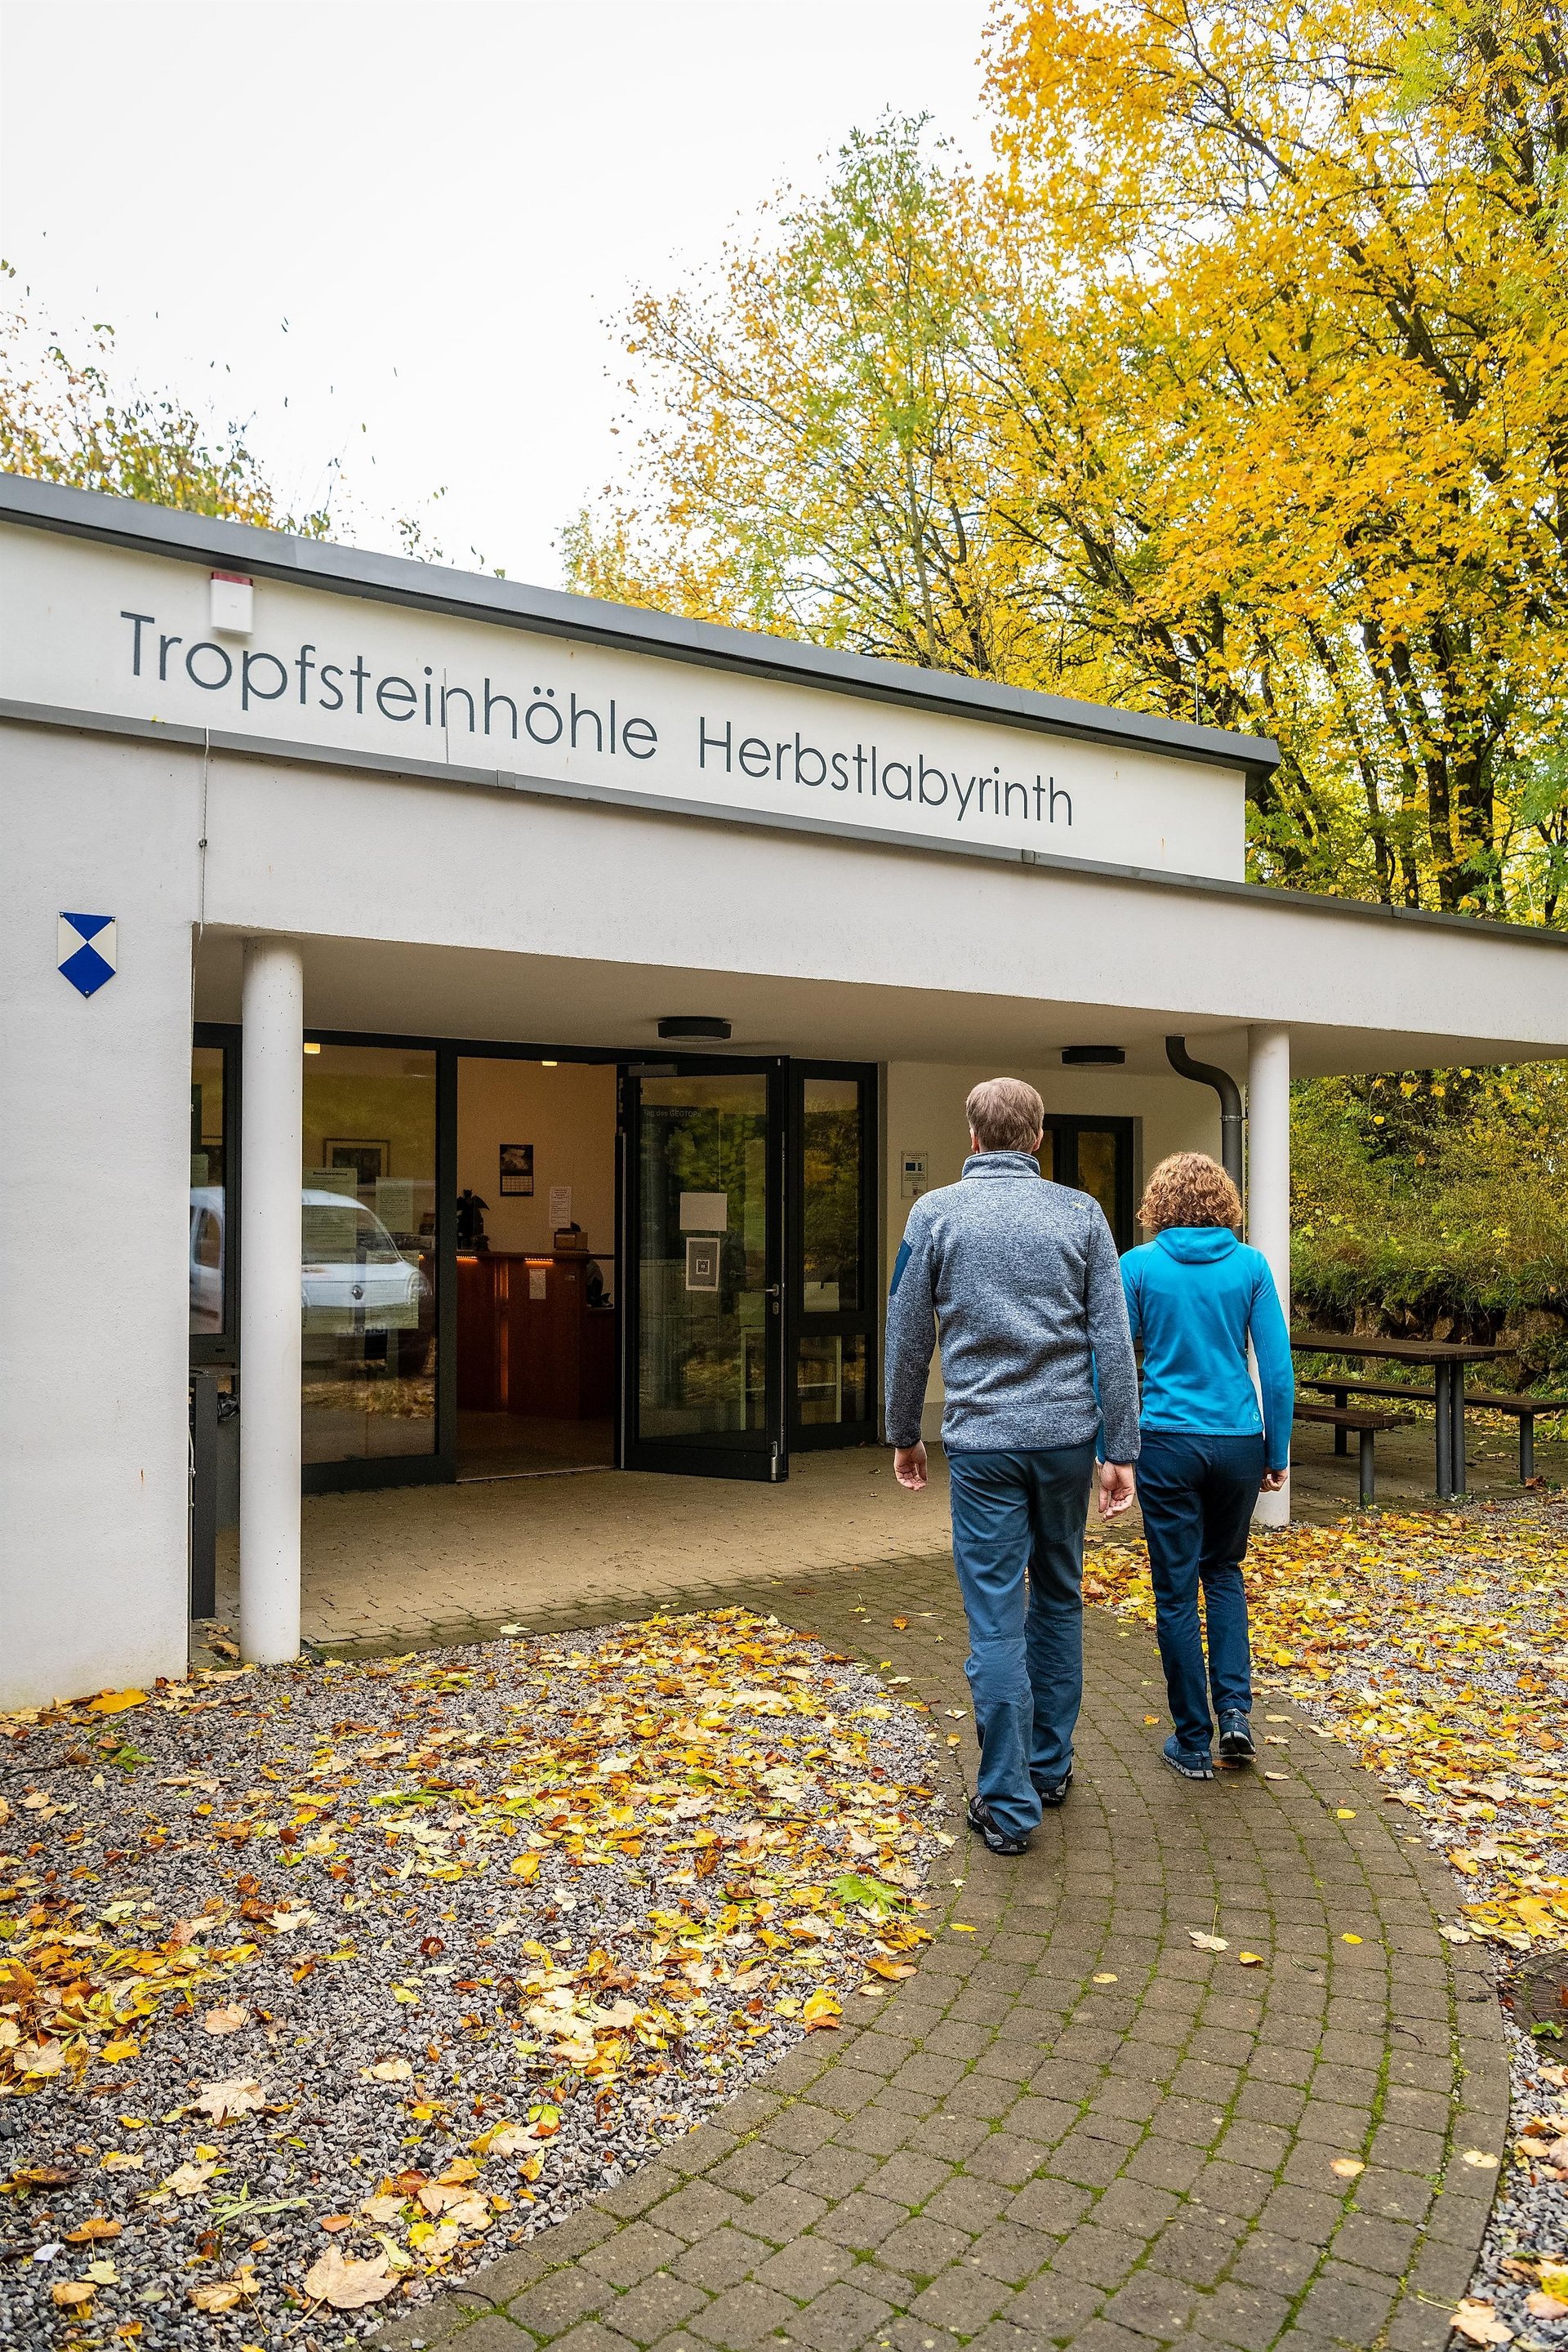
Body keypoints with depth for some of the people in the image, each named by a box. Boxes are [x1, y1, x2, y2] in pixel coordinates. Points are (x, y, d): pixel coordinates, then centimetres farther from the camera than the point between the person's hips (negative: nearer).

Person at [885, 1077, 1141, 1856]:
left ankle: (1008, 1804, 5)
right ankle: (1050, 1765, 30)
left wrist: (904, 1435, 15)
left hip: (981, 1440, -2)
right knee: (1058, 1600, 19)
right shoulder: (1080, 1214, 2)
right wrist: (1121, 1453, 3)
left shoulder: (935, 1214, -1)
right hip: (1066, 1436, 2)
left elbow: (907, 1337, 3)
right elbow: (1113, 1341, -1)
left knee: (996, 1619, 1)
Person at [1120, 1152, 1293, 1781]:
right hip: (1238, 1441, 2)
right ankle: (1235, 1710, 12)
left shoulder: (1138, 1267, -4)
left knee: (1176, 1592, 8)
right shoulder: (1250, 1266, -1)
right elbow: (1277, 1368, -1)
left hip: (1168, 1442, -2)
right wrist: (1277, 1453, 8)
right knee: (1224, 1571, 23)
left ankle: (1194, 1743, 17)